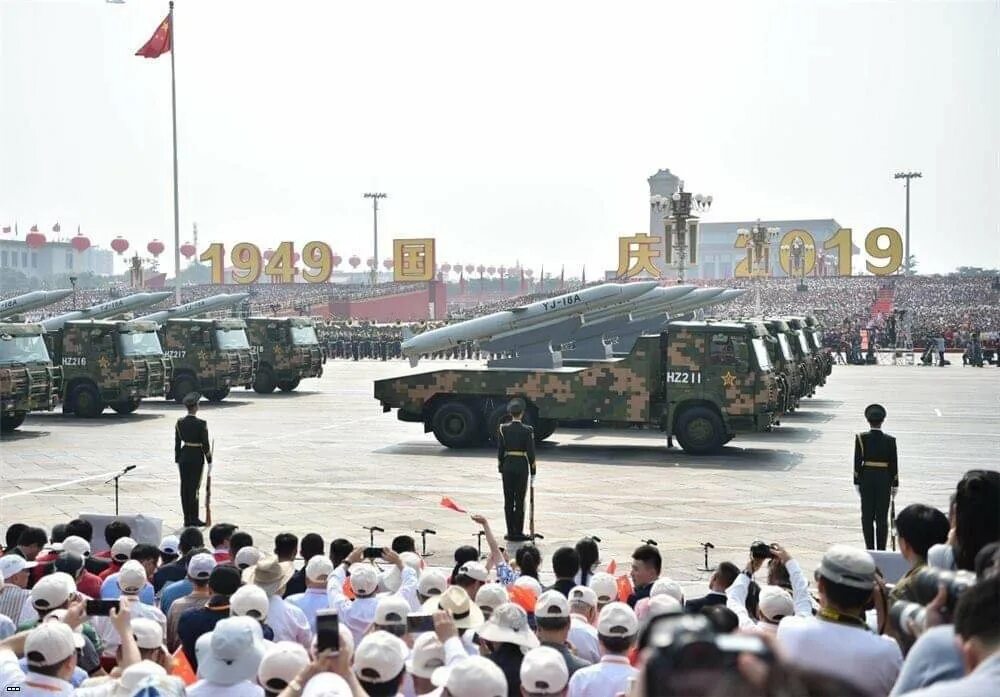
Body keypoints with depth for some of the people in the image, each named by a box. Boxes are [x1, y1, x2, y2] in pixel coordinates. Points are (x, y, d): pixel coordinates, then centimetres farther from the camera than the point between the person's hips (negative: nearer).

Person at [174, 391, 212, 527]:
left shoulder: (179, 423, 0)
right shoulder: (201, 424, -14)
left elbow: (177, 443, 5)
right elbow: (205, 444, -11)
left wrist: (177, 460, 14)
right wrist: (209, 460, -1)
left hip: (184, 456, 4)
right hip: (197, 457, -4)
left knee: (184, 487, 9)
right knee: (194, 488, 1)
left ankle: (187, 519, 14)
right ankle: (194, 519, 5)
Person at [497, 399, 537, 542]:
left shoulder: (503, 429, -2)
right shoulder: (527, 430, -7)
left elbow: (500, 450, 1)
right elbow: (531, 452, -6)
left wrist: (501, 469, 11)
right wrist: (533, 472, 2)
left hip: (507, 466, 2)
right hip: (522, 466, -2)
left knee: (508, 500, 7)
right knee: (519, 500, 4)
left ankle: (511, 532, 9)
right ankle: (518, 532, 5)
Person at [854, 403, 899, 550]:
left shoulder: (861, 438, -7)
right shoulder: (890, 440, -6)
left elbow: (857, 462, -5)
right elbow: (893, 464, -2)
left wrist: (857, 482, 3)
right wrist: (895, 484, 7)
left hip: (866, 479, 0)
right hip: (884, 480, 0)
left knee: (867, 516, 8)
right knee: (882, 517, 5)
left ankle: (870, 549, 9)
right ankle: (881, 550, 7)